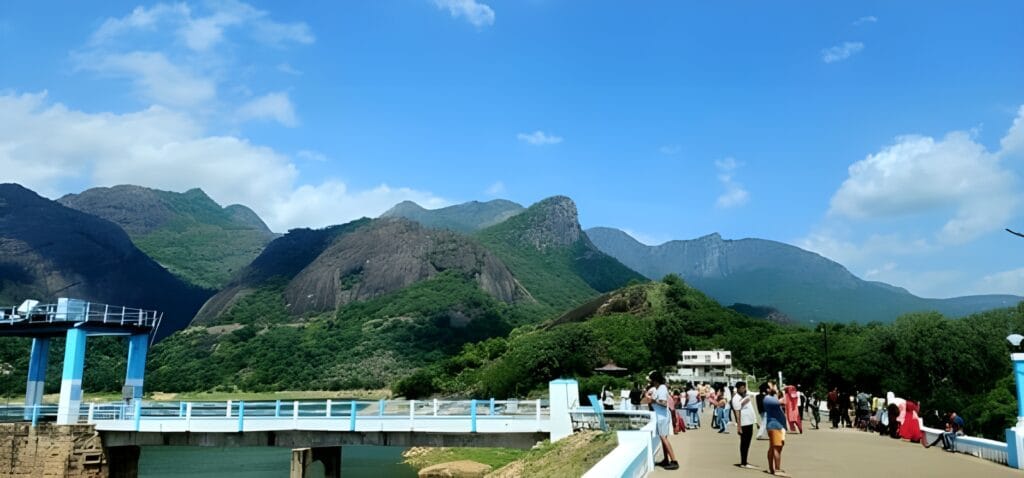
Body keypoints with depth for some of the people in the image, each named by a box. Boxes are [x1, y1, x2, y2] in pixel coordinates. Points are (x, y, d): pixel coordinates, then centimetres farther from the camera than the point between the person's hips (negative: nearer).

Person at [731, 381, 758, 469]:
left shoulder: (746, 395, 12)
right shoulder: (736, 398, -15)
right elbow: (737, 412, -20)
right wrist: (738, 426, -23)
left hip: (750, 422, 9)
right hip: (744, 424, -9)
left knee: (747, 443, 14)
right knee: (744, 443, -5)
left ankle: (744, 462, 22)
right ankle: (743, 463, -2)